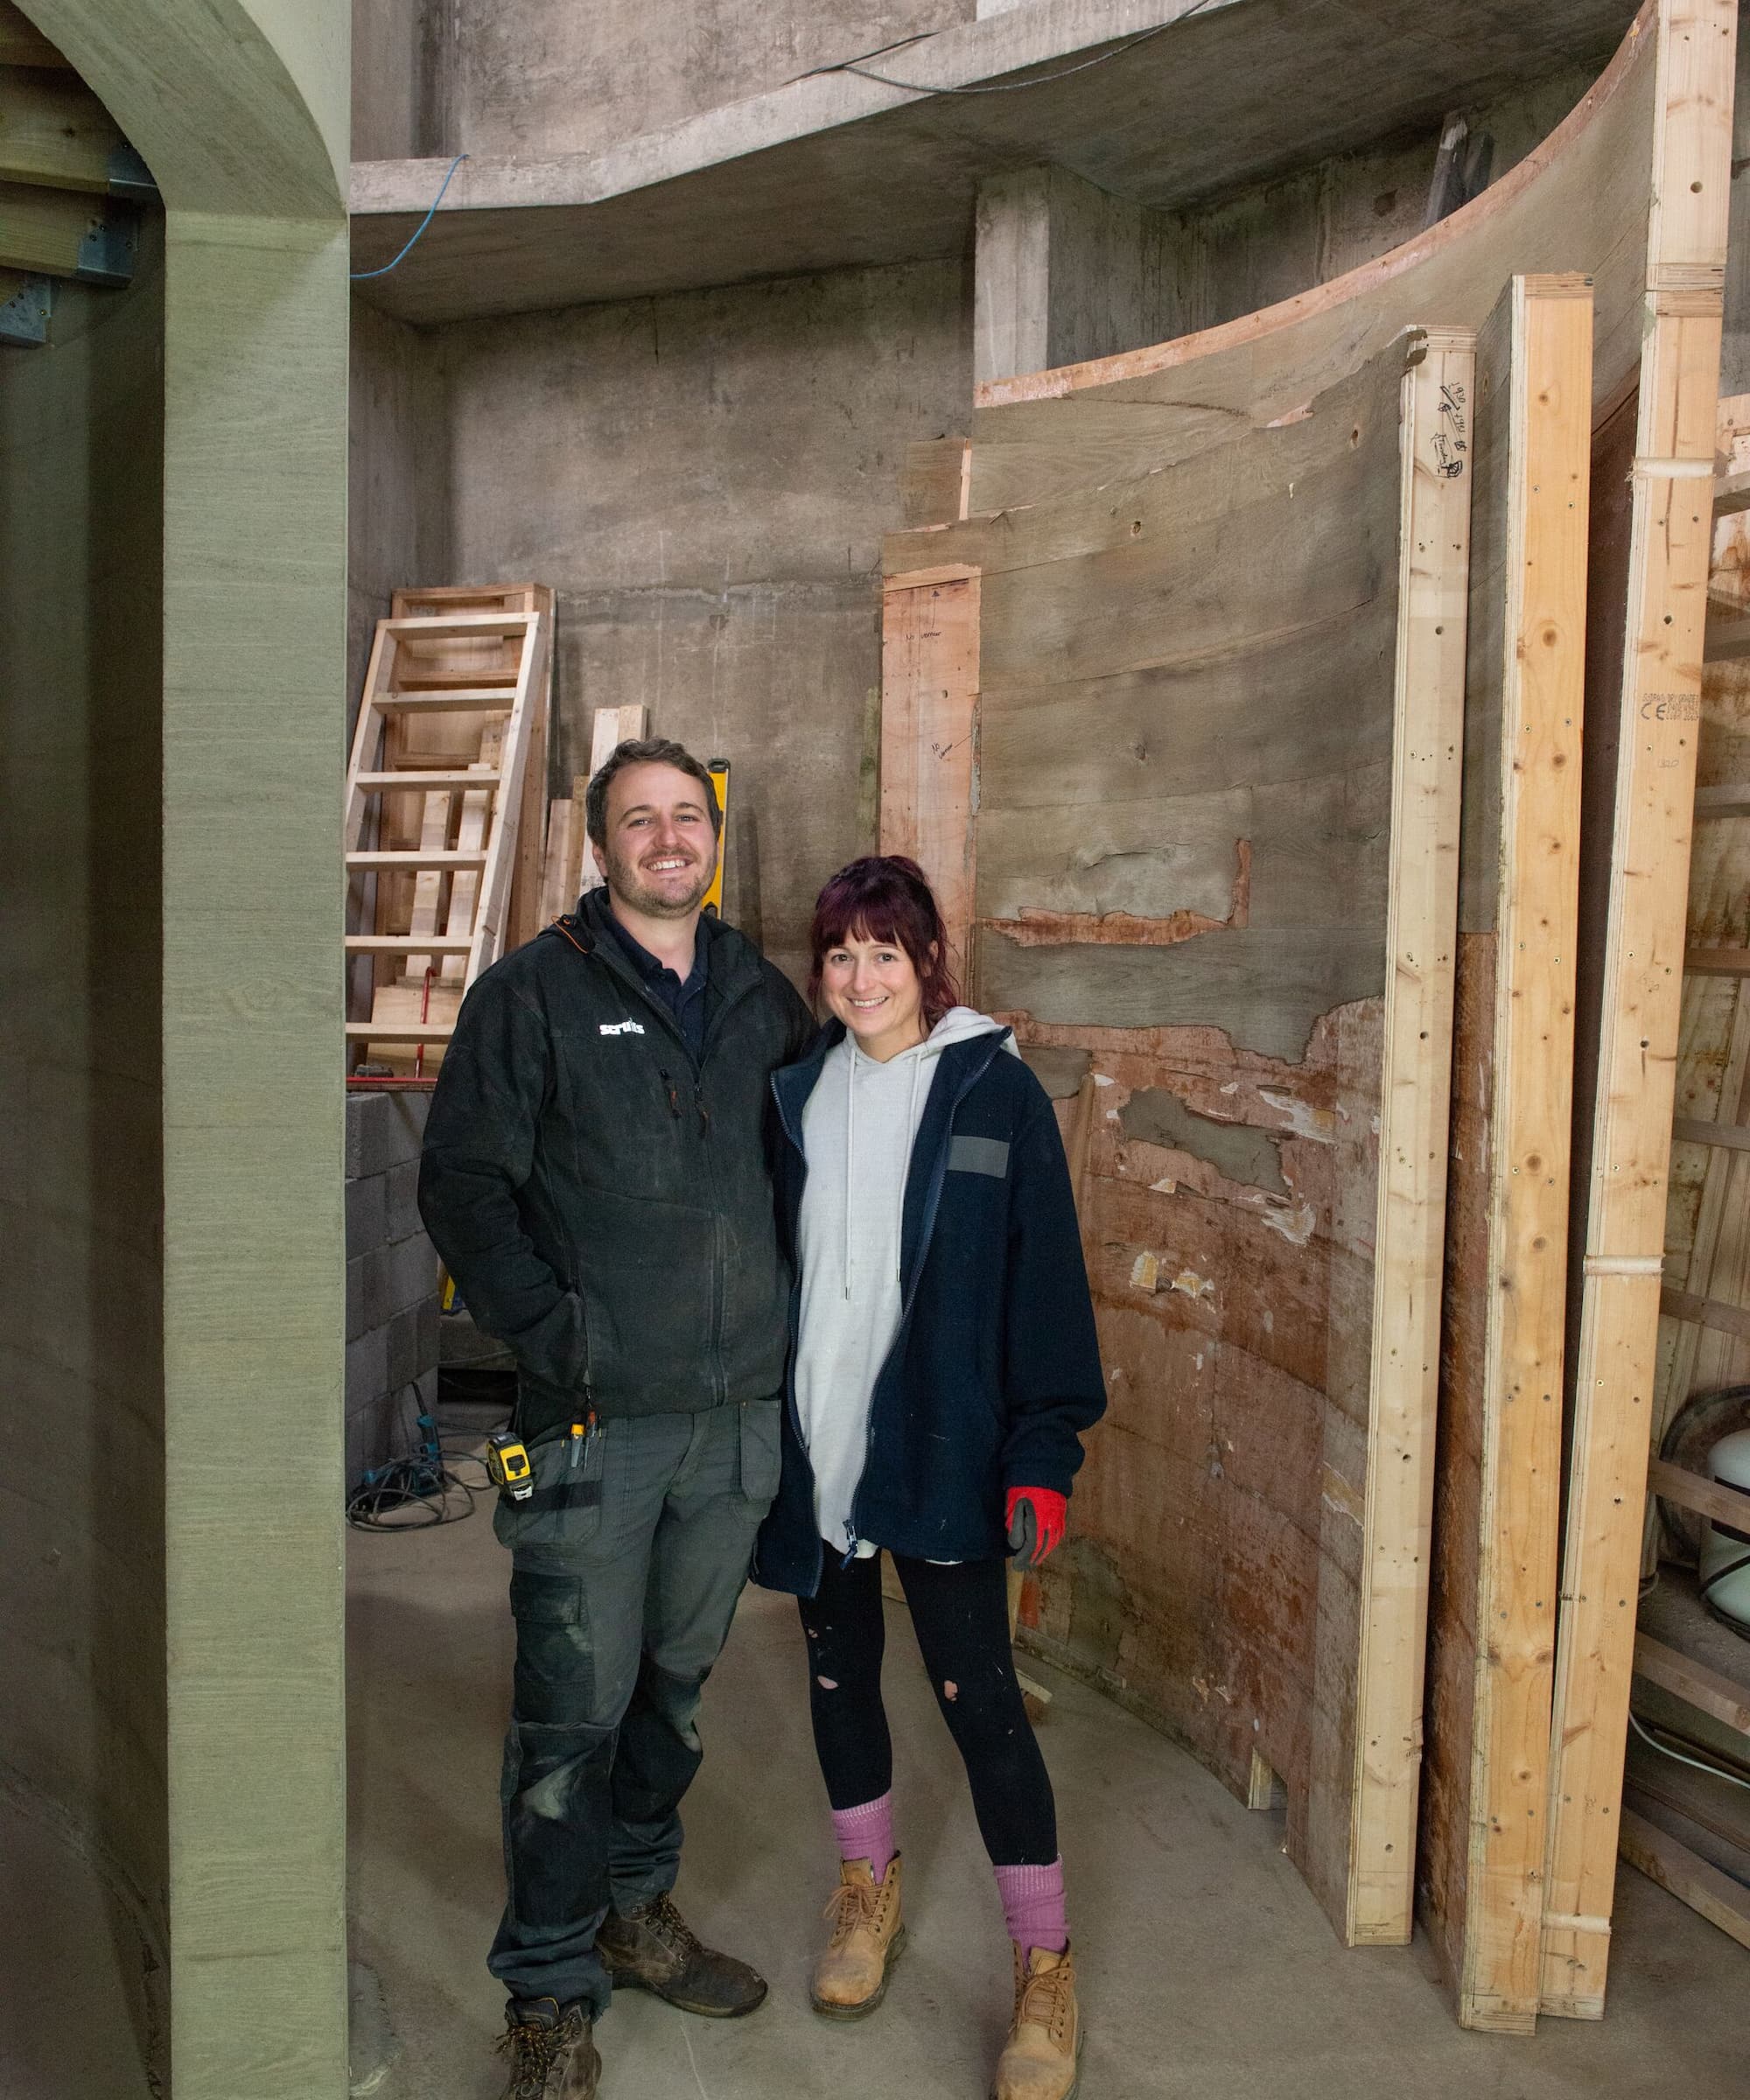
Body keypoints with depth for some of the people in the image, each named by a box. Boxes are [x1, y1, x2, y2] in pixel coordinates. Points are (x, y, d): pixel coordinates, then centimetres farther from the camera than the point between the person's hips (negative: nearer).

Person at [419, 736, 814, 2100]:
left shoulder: (762, 998, 9)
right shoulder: (535, 993, -3)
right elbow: (462, 1182, -7)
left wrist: (785, 1310, 11)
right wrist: (551, 1330, -15)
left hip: (737, 1410, 4)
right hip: (595, 1418, -4)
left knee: (677, 1679, 18)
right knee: (574, 1706, 2)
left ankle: (638, 1908, 39)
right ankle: (552, 1990, 22)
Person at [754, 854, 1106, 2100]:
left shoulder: (994, 1089, -6)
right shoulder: (801, 1093, 5)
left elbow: (1045, 1280, -7)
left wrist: (1044, 1456, -11)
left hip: (940, 1445, -4)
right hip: (815, 1443, 4)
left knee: (978, 1693, -2)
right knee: (838, 1669, 17)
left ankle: (1047, 1971, 15)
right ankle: (870, 1891, 40)